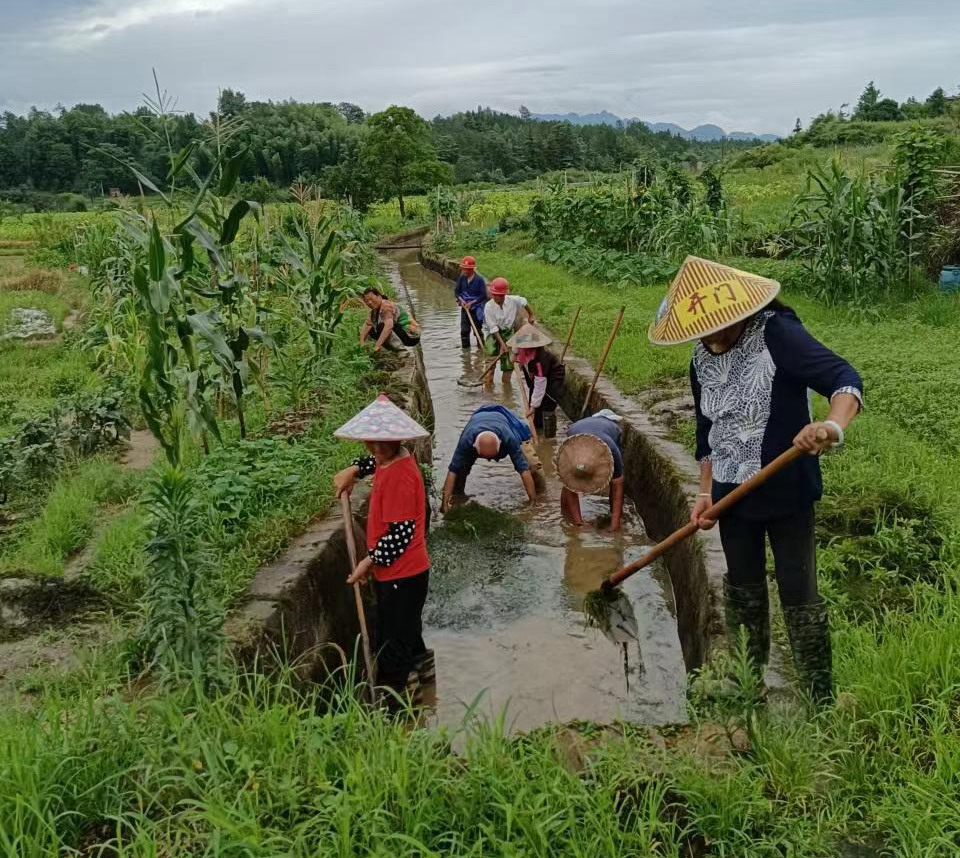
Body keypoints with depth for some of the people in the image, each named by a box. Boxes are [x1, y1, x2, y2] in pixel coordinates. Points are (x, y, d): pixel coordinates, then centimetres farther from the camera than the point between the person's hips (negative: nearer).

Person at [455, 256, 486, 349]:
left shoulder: (479, 280, -14)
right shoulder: (462, 278, -1)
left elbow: (483, 295, -15)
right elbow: (456, 291, 6)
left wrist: (471, 303, -18)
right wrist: (462, 300, -12)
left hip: (476, 309, -4)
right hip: (464, 307, 4)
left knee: (478, 329, 3)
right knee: (464, 330, 4)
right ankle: (465, 348, 15)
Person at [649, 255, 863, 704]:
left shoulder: (777, 334, -18)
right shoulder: (702, 359, 3)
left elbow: (843, 377, -29)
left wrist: (834, 424, -49)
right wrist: (706, 491, 6)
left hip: (786, 490, -6)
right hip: (732, 493, 7)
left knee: (798, 592, 0)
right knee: (742, 589, 18)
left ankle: (821, 697, 16)